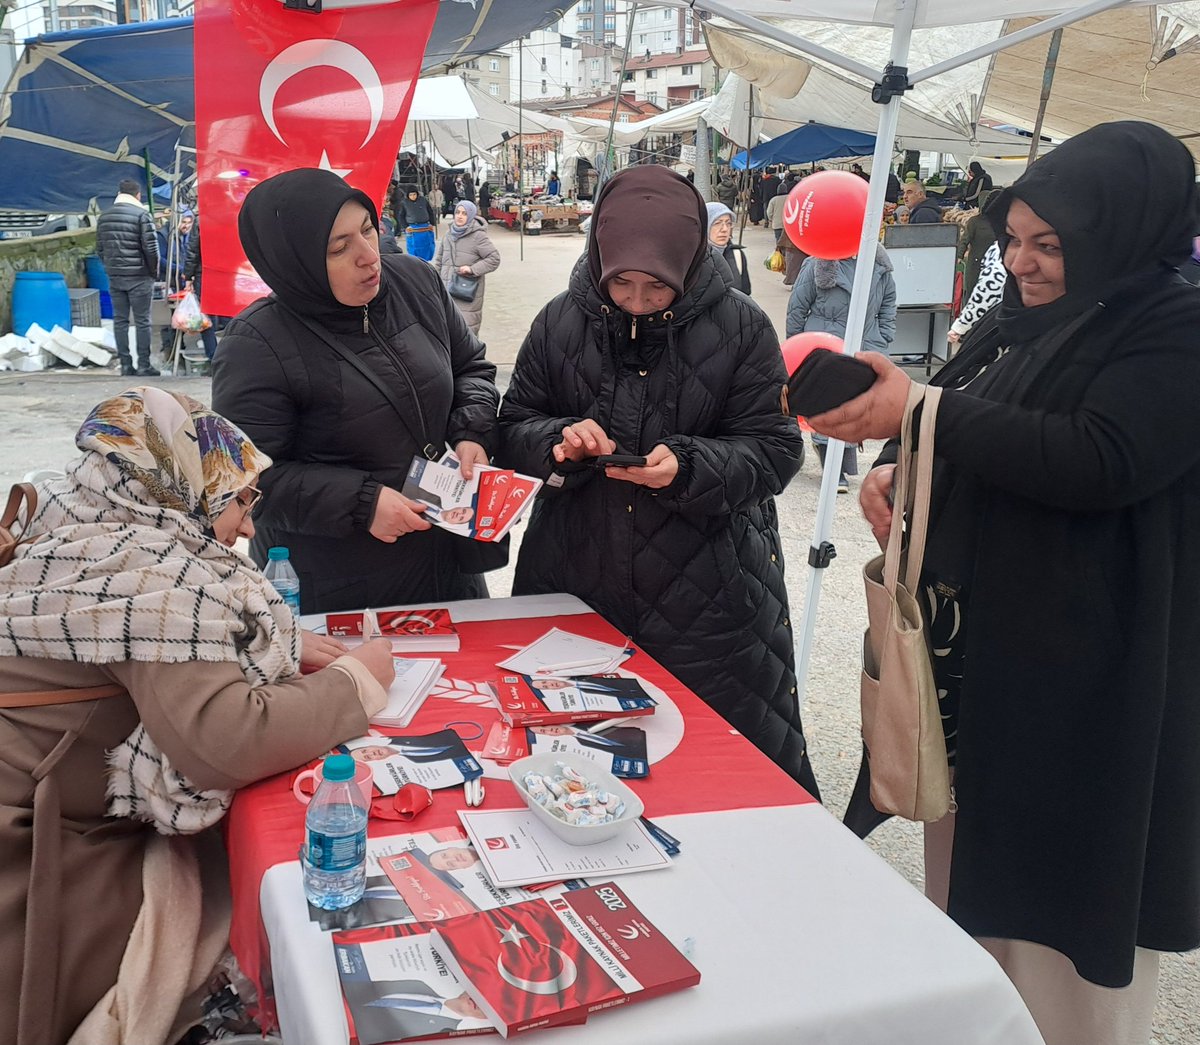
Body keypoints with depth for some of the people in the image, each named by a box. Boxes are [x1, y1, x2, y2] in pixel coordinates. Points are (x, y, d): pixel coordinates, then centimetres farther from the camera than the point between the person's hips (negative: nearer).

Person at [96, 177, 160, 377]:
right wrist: (154, 271, 1)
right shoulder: (141, 214, -8)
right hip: (139, 276, -5)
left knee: (119, 320, 9)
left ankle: (125, 365, 9)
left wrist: (110, 267, 18)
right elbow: (151, 247, -12)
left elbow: (100, 248, 12)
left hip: (114, 277, 5)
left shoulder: (104, 216, 10)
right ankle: (143, 365, 0)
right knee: (142, 321, 0)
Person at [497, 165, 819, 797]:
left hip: (705, 594, -2)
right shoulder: (561, 322, 2)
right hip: (576, 580, 3)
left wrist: (687, 466, -24)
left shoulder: (739, 327, -6)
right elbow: (513, 428, 6)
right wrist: (561, 441, -16)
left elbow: (775, 450, -8)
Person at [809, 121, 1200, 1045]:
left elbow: (1100, 460, -26)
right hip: (970, 640, 8)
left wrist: (922, 413, -27)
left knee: (1060, 899, 3)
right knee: (967, 860, 19)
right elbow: (961, 443, 18)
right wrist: (892, 466, -4)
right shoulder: (1020, 320, 11)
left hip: (1080, 674, -7)